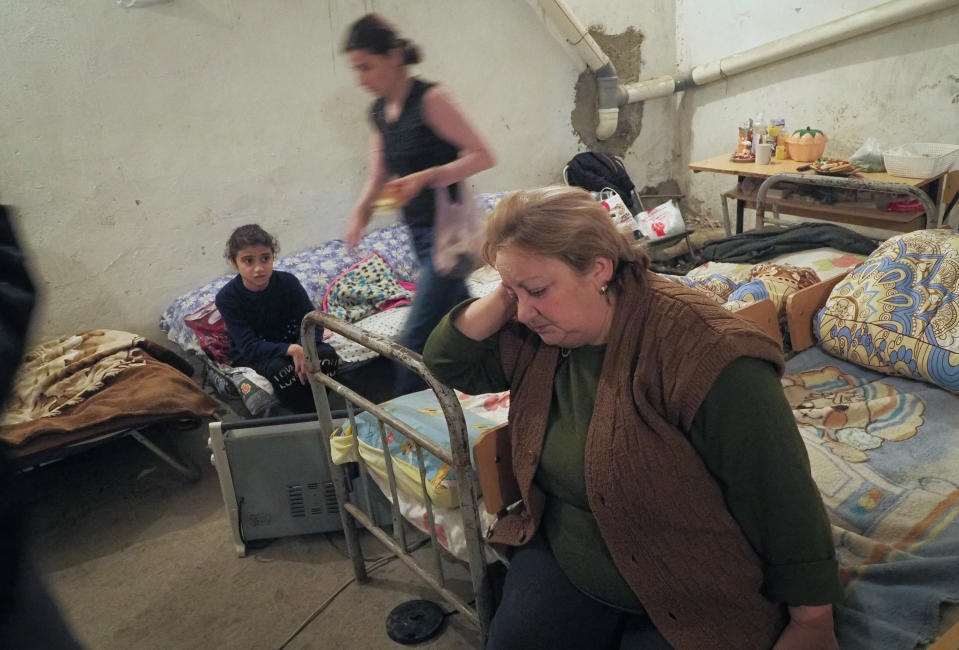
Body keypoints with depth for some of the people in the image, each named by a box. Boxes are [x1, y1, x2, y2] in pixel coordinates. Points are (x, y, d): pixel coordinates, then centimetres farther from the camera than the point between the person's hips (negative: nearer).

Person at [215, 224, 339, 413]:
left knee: (328, 355, -26)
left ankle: (312, 403, -7)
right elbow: (249, 346, -25)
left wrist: (304, 350, -35)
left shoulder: (287, 282, -13)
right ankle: (310, 414, -15)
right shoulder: (227, 297, -20)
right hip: (251, 354, -3)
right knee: (279, 369, -36)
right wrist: (291, 350, -41)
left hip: (290, 343, 3)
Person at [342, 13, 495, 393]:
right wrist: (361, 210, -4)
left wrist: (426, 177, -26)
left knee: (415, 341, -7)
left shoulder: (430, 99, -14)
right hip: (420, 233, 8)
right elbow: (379, 177, 15)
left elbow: (482, 156, -16)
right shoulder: (379, 112, 9)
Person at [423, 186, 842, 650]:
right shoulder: (537, 338, -4)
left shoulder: (706, 356, -28)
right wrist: (502, 297, -14)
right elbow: (448, 363, 4)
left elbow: (784, 501, -21)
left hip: (695, 599, -4)